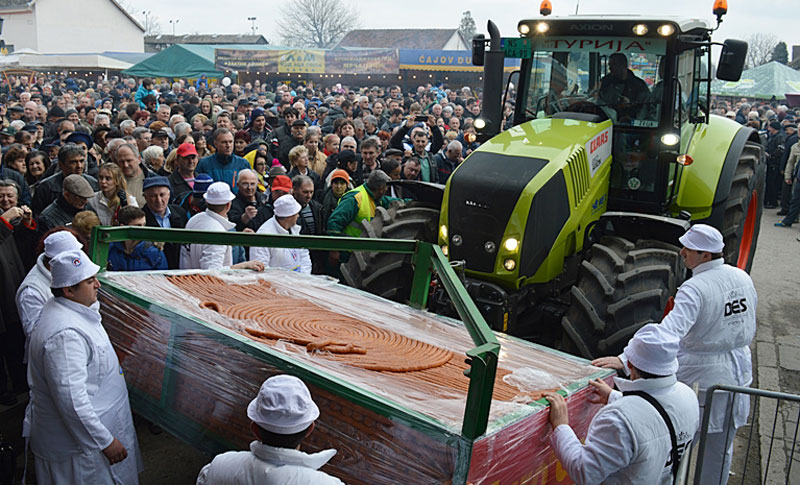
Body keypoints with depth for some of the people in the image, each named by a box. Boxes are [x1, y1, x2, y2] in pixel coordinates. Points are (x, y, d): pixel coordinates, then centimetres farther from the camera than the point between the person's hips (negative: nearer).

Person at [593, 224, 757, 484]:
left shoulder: (695, 289, -25)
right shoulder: (743, 278, -1)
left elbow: (669, 332, -38)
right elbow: (749, 328, 11)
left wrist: (625, 360, -44)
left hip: (702, 377, -7)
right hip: (738, 373, 7)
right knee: (720, 449, 21)